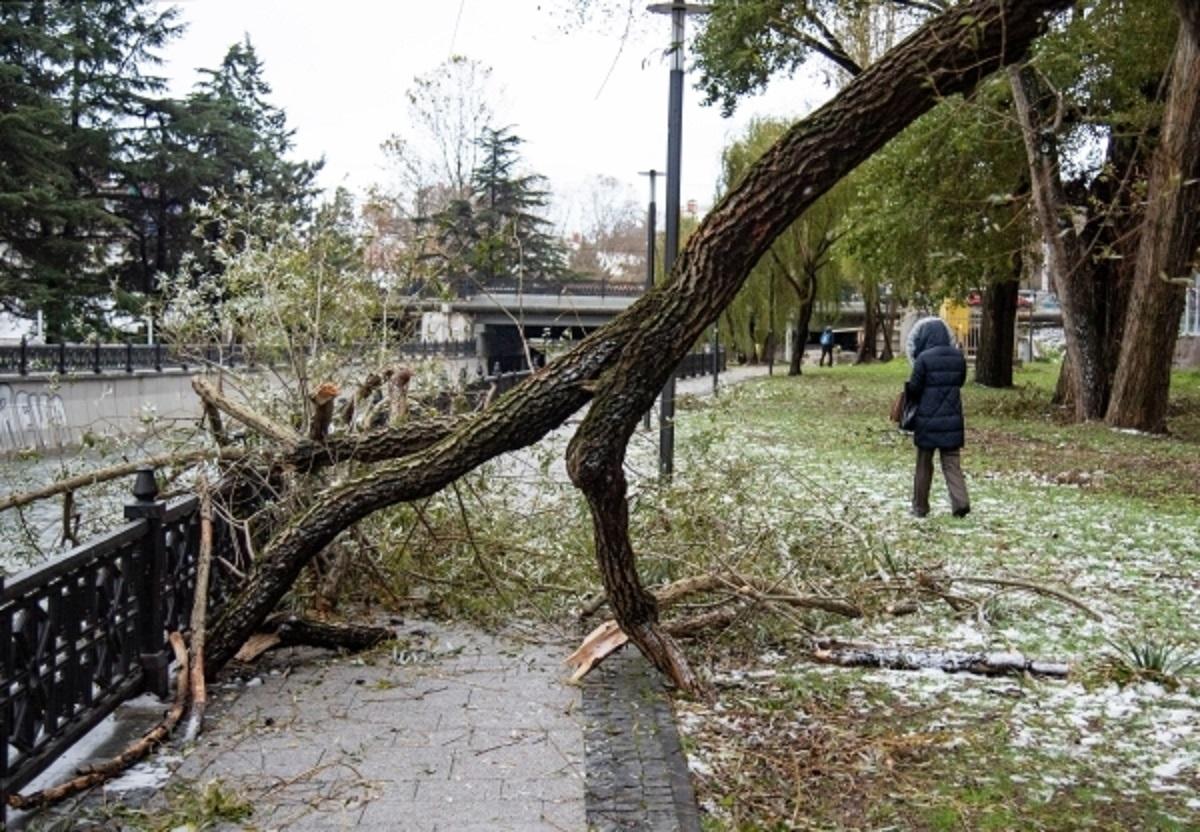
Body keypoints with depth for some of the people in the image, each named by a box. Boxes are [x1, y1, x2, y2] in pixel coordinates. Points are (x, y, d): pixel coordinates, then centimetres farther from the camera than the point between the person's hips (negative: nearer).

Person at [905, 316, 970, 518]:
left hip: (928, 420, -3)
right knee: (952, 463, 9)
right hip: (952, 419, 3)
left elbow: (914, 389, -10)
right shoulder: (958, 357, 1)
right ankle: (960, 502, -7)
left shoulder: (924, 359, -14)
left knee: (924, 465, 10)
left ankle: (920, 507, 17)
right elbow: (960, 382, 12)